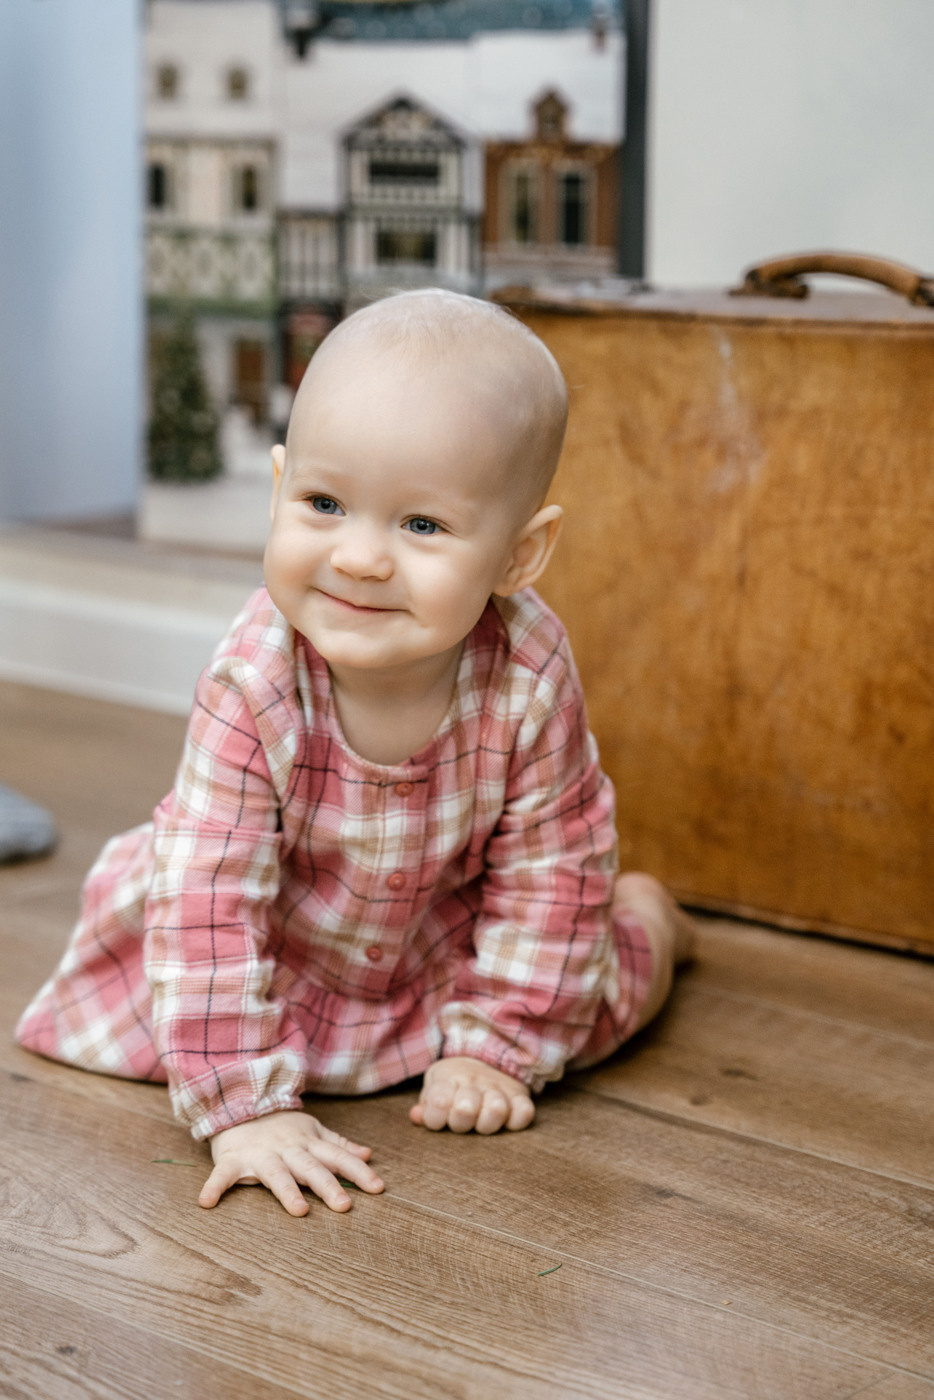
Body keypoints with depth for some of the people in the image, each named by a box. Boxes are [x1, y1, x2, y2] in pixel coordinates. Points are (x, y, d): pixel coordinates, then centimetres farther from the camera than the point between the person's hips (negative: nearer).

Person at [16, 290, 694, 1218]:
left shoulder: (530, 679, -34)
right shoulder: (252, 684, -39)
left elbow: (549, 876, -19)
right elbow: (209, 904, -36)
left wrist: (492, 1047, -16)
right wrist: (245, 1105, -38)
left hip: (447, 953, 1)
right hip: (280, 945, 0)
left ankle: (645, 913, 44)